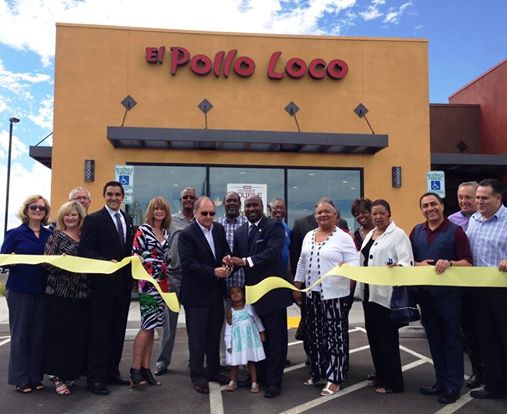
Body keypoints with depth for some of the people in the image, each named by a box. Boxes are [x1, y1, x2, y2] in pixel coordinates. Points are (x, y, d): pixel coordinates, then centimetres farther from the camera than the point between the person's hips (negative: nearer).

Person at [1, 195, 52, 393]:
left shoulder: (49, 235, 8)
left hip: (43, 290, 3)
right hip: (20, 290, -3)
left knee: (39, 334, 7)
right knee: (20, 334, 4)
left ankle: (35, 377, 19)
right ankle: (20, 379, 13)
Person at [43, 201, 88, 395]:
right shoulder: (56, 236, 0)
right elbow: (46, 262, -7)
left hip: (81, 293, 4)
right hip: (59, 292, -4)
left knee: (78, 333, 6)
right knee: (59, 333, -2)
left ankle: (70, 373, 20)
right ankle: (58, 376, 8)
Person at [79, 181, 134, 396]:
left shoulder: (128, 219, 14)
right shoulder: (93, 219, -4)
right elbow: (85, 249, -12)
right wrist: (107, 262, -22)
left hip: (123, 281, 6)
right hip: (103, 282, -6)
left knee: (118, 329, 12)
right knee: (100, 329, -1)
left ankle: (112, 371, 23)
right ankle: (95, 377, 6)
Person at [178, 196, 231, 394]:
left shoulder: (219, 229, 5)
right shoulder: (187, 234, -13)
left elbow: (226, 252, 13)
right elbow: (188, 263, -19)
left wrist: (227, 265, -9)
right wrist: (214, 272, -25)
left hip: (216, 291, 6)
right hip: (196, 294, -6)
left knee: (215, 334, 16)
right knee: (197, 337, 5)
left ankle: (214, 370, 31)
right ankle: (198, 376, 18)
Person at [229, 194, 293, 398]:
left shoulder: (274, 226, -9)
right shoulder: (240, 231, 12)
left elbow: (272, 252, -23)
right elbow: (238, 259, 13)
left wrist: (245, 261, -28)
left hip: (272, 290, -5)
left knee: (275, 337, 3)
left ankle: (274, 381, 13)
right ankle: (260, 374, 28)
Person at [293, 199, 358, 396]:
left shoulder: (343, 237, -7)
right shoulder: (309, 236, 11)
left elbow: (354, 263, -11)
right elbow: (302, 263, 15)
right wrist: (297, 287, 12)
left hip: (335, 294, -6)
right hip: (312, 293, 6)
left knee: (335, 335, 0)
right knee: (315, 334, 13)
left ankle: (334, 378, 9)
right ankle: (318, 372, 27)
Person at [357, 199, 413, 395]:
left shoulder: (398, 234, -8)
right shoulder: (370, 234, 16)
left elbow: (407, 262, -18)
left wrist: (397, 267, -36)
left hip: (386, 293, -8)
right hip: (369, 292, 8)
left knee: (387, 337, -1)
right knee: (373, 335, 14)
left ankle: (393, 382, 9)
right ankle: (381, 375, 27)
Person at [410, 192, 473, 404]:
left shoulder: (455, 231, -6)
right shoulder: (417, 231, 8)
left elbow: (467, 262, -9)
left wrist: (449, 263, -27)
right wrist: (417, 264, -9)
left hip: (448, 293, -5)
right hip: (425, 293, 5)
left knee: (451, 339, 4)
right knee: (434, 339, 13)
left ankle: (453, 386, 14)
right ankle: (441, 382, 25)